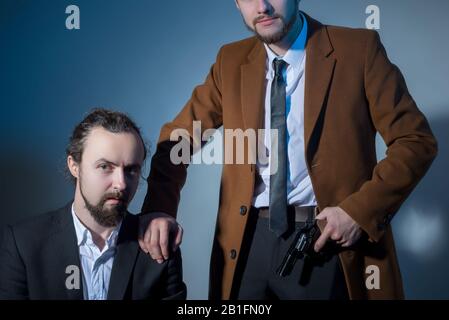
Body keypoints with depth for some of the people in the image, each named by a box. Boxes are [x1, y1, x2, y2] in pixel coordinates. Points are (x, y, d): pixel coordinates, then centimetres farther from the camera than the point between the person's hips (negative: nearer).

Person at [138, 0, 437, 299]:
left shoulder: (359, 48, -3)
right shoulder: (232, 61, 7)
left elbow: (417, 140, -4)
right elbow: (178, 136, 10)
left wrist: (359, 210, -16)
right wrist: (160, 208, -7)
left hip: (326, 240, -3)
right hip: (248, 243, 3)